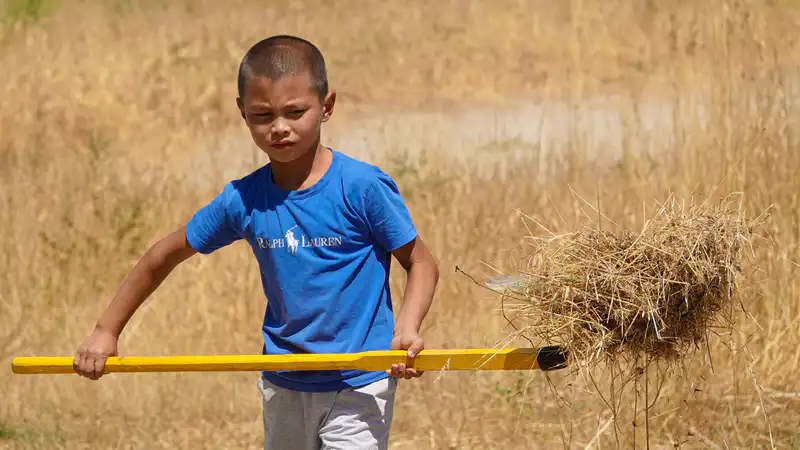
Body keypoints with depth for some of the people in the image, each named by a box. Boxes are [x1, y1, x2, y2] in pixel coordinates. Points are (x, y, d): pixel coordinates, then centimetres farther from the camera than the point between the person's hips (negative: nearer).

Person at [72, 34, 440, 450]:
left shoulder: (363, 186, -15)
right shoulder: (243, 201, -3)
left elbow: (421, 264, -7)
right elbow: (165, 256, 10)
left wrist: (407, 325, -26)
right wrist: (106, 331, 10)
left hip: (357, 386, -5)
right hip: (283, 387, 5)